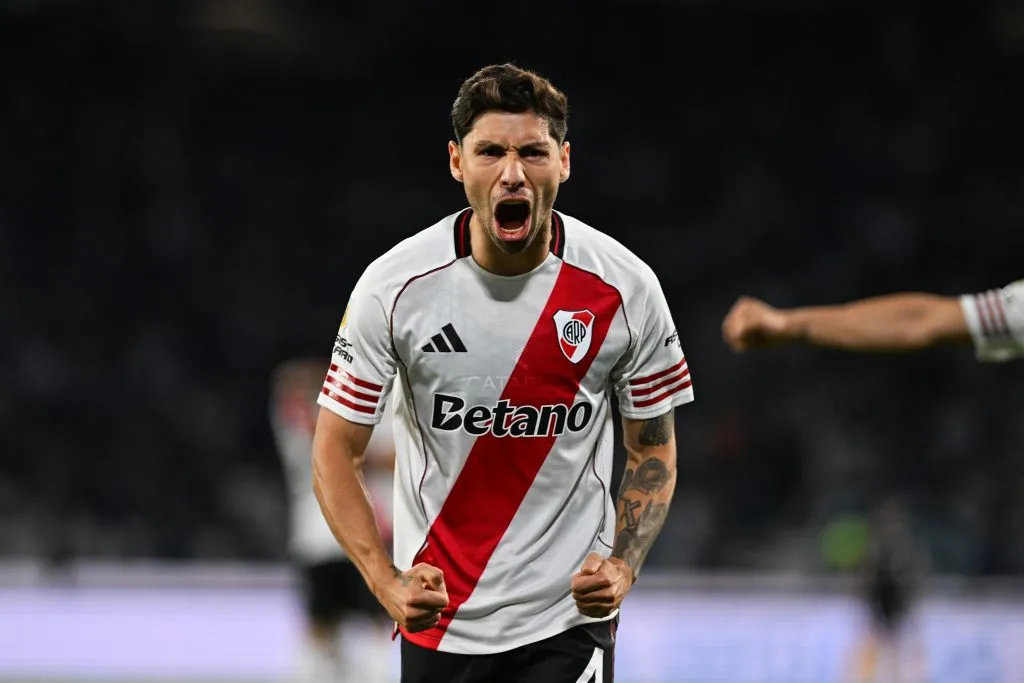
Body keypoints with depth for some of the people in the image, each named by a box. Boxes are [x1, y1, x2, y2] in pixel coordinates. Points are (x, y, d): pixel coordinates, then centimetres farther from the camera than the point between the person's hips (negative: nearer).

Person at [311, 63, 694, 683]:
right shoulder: (394, 287, -9)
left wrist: (622, 566, -12)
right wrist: (387, 583, -17)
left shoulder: (626, 287, -7)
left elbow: (654, 448, 5)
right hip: (437, 624, 1)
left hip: (569, 619, -1)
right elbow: (336, 451, -3)